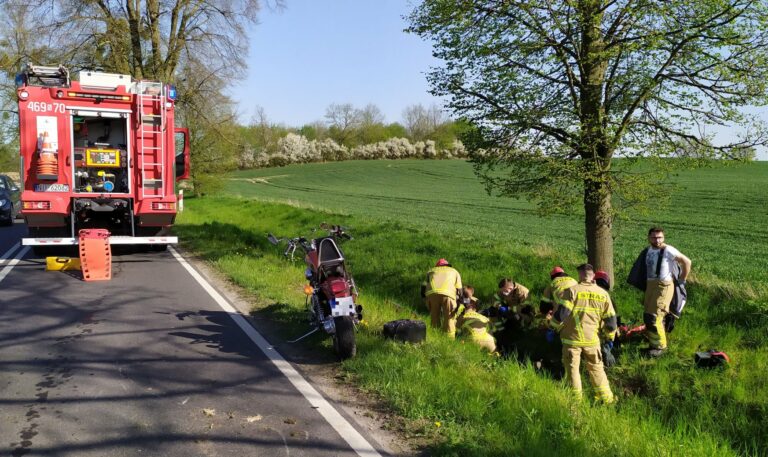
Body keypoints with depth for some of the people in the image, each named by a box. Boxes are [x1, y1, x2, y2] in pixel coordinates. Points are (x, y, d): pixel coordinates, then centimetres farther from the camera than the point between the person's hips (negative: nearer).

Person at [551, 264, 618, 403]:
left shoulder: (572, 291, -10)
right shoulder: (603, 294, 1)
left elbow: (562, 313, -14)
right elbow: (610, 318, 6)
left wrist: (555, 327, 4)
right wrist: (610, 335, 22)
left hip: (572, 338, -3)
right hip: (592, 339, 3)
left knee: (572, 368, 9)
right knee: (596, 367, 17)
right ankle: (606, 397, 19)